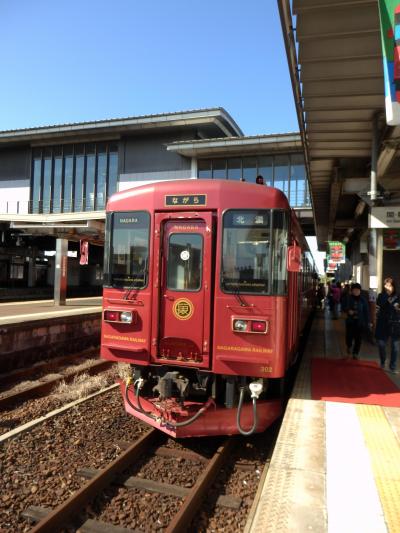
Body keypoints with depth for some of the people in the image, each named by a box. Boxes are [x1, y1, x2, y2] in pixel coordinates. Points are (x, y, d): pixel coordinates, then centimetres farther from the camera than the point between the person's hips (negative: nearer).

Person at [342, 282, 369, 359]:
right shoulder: (348, 299, -4)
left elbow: (366, 312, 1)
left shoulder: (362, 300, -1)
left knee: (358, 338, 4)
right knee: (349, 336, -3)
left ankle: (355, 353, 19)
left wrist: (367, 322, -2)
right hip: (350, 321, -1)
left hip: (360, 322, 1)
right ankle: (349, 346, 31)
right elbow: (344, 307, 5)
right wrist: (348, 310, -16)